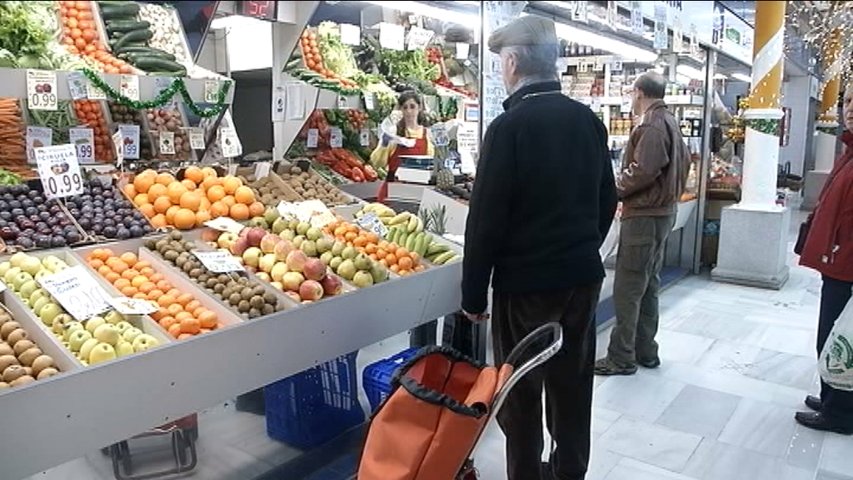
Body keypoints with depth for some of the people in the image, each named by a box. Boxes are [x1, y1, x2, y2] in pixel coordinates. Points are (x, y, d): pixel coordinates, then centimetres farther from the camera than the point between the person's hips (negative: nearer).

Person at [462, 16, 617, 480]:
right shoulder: (589, 121, 4)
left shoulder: (508, 127, -16)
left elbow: (486, 218, -16)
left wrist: (473, 294, -8)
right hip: (584, 275, 7)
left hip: (525, 283, -6)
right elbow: (607, 201, 11)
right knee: (573, 384, 18)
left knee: (520, 391, 8)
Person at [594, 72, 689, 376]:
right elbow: (683, 163, 19)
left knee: (627, 288, -5)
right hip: (663, 211, 10)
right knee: (649, 285, 15)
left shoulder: (651, 125, -15)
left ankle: (622, 358, 1)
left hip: (644, 215, -10)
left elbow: (643, 171, -23)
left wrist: (615, 189, -9)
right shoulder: (670, 122, 16)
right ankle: (645, 351, 24)